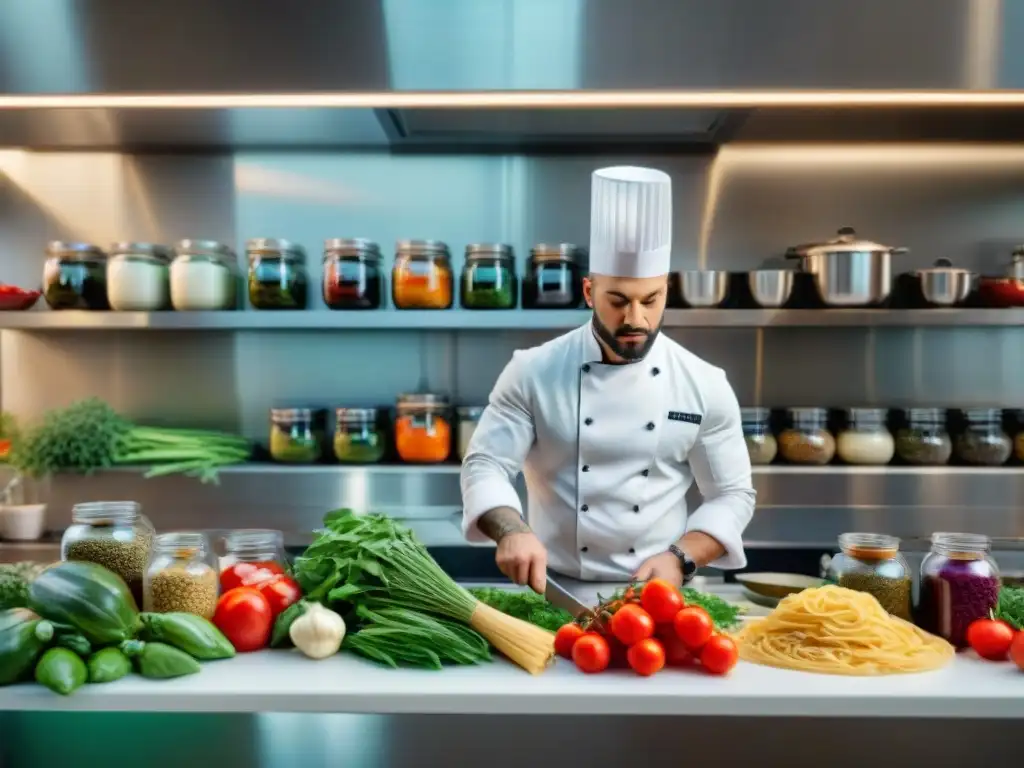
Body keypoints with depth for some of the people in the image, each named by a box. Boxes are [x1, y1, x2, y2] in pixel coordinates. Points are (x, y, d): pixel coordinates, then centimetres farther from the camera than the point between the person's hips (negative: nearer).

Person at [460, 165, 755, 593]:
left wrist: (680, 558, -12)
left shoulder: (705, 385, -2)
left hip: (657, 594, 1)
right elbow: (485, 464, -6)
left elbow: (732, 495, 4)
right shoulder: (534, 372, -4)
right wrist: (512, 531, -25)